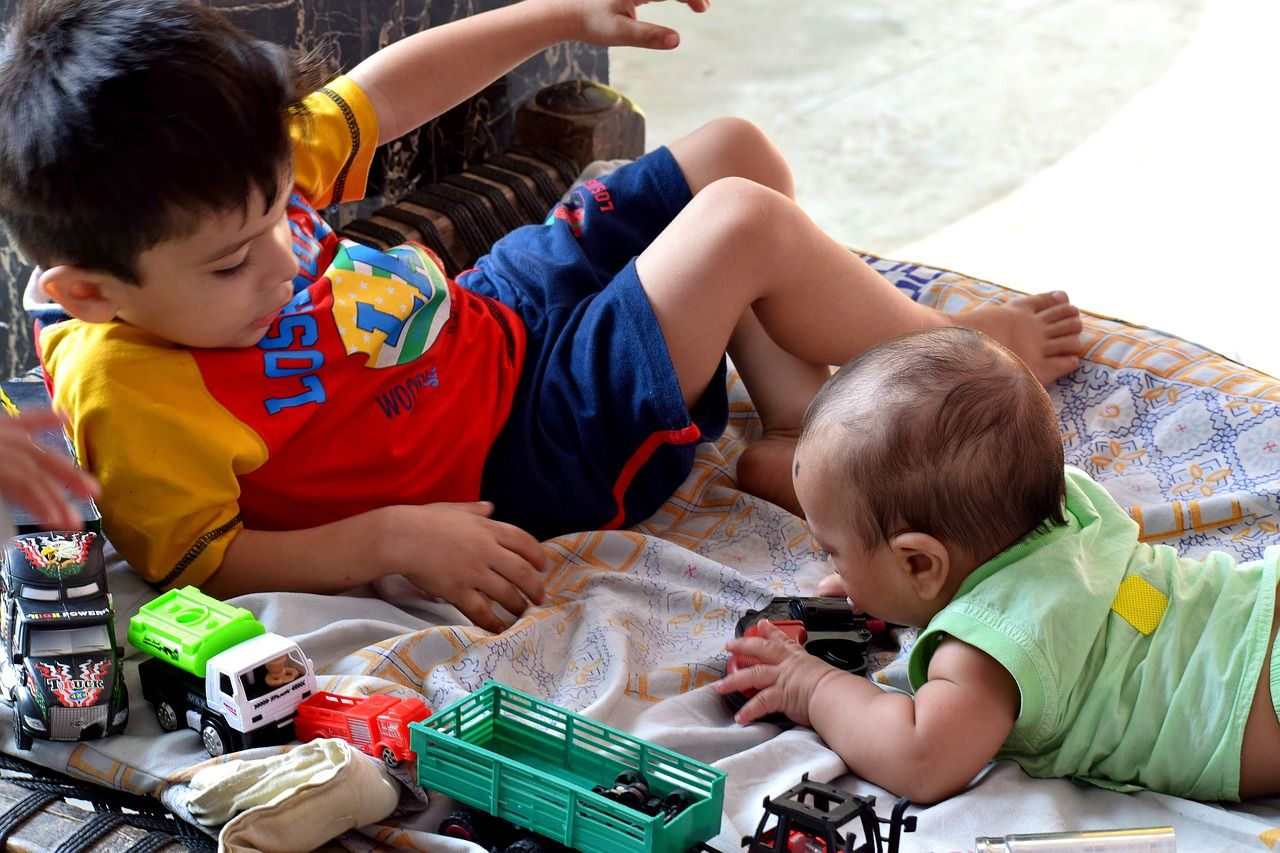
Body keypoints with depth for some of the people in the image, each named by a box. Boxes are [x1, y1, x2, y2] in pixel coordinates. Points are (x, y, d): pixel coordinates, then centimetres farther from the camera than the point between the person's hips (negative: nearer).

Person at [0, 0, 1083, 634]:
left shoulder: (224, 172, -11)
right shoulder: (130, 392, -31)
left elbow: (385, 93, 3)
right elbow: (203, 562, -24)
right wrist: (394, 537, -33)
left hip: (501, 309, 9)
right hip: (529, 460, -9)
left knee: (735, 150, 10)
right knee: (744, 225, -16)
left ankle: (803, 436, 14)